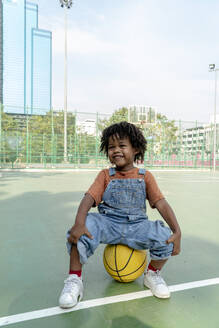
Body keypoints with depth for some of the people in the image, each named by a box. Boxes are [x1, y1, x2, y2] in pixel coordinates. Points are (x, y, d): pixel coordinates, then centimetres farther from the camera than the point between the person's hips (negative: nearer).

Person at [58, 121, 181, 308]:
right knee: (82, 231, -29)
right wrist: (79, 223, -28)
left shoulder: (145, 176, 5)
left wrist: (177, 231, -13)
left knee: (166, 238, -23)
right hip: (108, 223, 0)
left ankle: (153, 274, 11)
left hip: (137, 226, 1)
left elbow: (161, 204, 0)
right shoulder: (105, 175, 5)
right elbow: (89, 198, -9)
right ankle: (74, 280, -4)